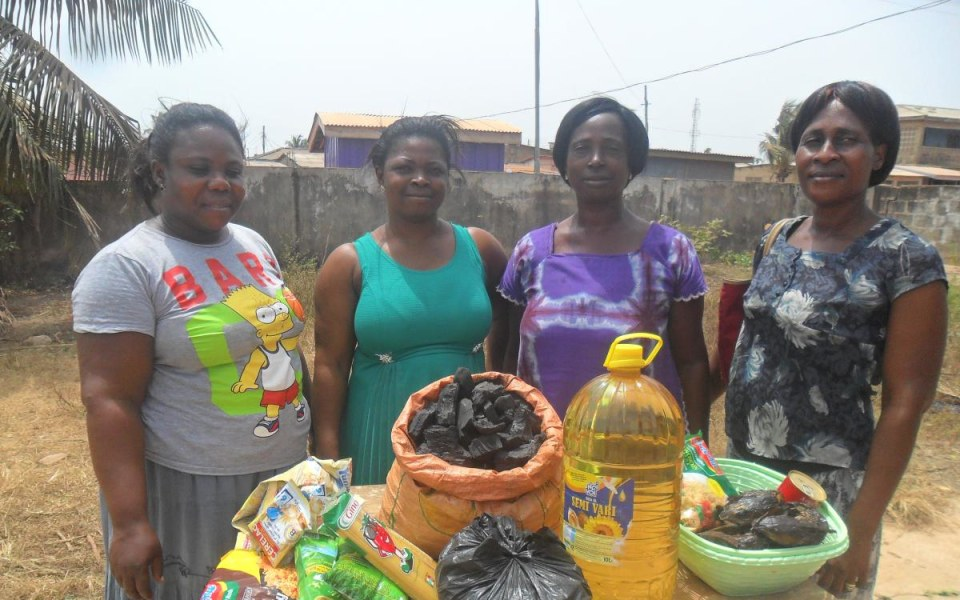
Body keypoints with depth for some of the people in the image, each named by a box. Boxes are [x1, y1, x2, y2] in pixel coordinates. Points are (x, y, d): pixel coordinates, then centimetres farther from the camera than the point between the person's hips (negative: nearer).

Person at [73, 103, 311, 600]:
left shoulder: (254, 245, 6)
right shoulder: (124, 267, -14)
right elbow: (110, 400, -17)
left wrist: (316, 437, 15)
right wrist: (129, 523, -20)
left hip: (286, 473, 7)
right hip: (187, 490, -6)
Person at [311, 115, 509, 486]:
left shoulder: (480, 249, 1)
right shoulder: (350, 263, -4)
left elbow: (512, 319, 18)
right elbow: (330, 365, -5)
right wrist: (329, 455, -9)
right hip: (381, 440, -1)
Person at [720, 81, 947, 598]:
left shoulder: (907, 261, -14)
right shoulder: (777, 238, 3)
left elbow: (905, 404, -14)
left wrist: (862, 530, -15)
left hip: (825, 489, -5)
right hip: (741, 465, 6)